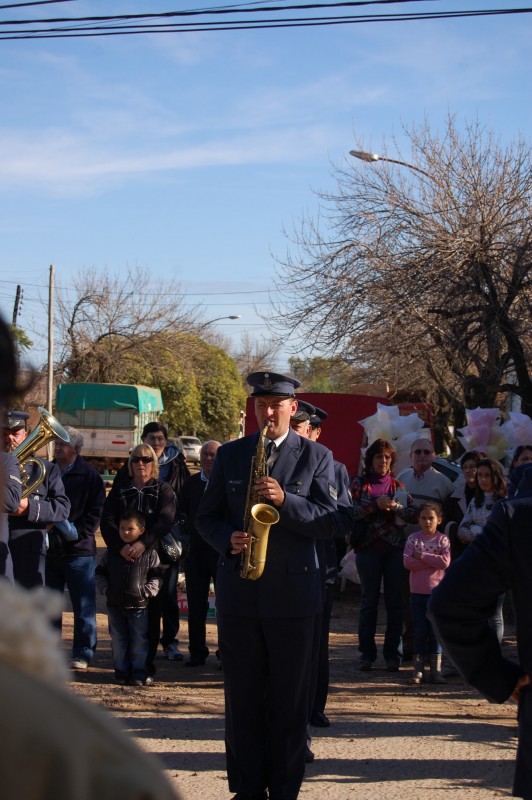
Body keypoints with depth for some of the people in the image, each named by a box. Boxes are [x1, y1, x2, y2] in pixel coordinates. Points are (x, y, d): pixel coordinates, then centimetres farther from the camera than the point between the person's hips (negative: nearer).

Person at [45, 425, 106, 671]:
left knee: (83, 605, 0)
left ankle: (82, 654, 6)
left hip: (79, 550, -4)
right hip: (49, 550, 4)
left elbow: (95, 513, -4)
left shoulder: (89, 476, -1)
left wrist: (75, 533, -13)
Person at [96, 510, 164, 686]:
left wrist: (146, 592, -12)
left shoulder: (149, 554, -2)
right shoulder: (111, 552, 6)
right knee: (118, 640, 8)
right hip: (115, 605, 3)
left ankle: (140, 673, 9)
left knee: (139, 641, 1)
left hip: (139, 605, -3)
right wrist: (105, 589, -3)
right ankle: (121, 671, 17)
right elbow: (100, 573, 11)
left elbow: (156, 577, 0)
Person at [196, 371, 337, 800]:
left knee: (289, 701, 3)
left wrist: (284, 500, -20)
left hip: (293, 591, -2)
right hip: (238, 590, 2)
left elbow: (330, 522, -4)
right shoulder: (229, 455, 10)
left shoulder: (316, 456, 3)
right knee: (243, 698, 7)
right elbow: (206, 516, 12)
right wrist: (228, 539, -9)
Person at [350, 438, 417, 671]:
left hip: (395, 547, 2)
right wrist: (375, 505, -17)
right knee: (369, 601, 3)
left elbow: (414, 514, 4)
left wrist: (396, 507, -13)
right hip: (368, 547, -2)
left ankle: (393, 653, 8)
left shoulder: (398, 485, 11)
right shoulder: (359, 484, 6)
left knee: (395, 601, 2)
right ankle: (367, 653, 9)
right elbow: (352, 511, -7)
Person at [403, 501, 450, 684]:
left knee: (436, 631, 4)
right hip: (418, 591, 1)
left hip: (437, 591, 0)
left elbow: (445, 562, -16)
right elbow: (407, 562, -11)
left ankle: (436, 669, 10)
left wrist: (422, 556, -13)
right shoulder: (413, 538, 1)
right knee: (419, 631, 4)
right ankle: (418, 670, 8)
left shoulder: (443, 540, 0)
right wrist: (432, 562, -14)